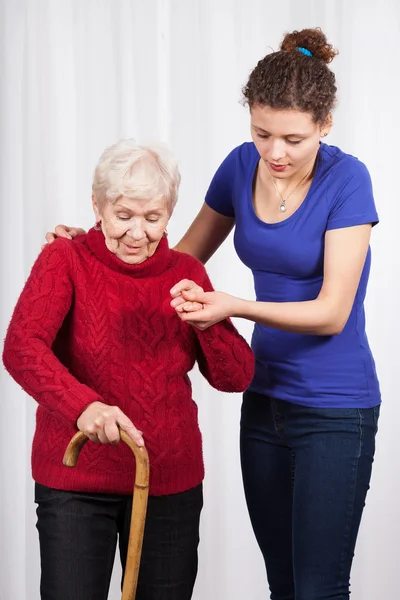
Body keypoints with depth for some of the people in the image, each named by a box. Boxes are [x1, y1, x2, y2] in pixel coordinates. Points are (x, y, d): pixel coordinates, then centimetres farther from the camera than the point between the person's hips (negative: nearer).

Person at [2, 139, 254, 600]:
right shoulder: (66, 261, -6)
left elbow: (236, 377, 2)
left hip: (170, 480, 3)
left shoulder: (185, 273, 5)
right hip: (76, 480, -3)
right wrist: (82, 405, -41)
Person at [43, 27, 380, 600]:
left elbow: (332, 311, -19)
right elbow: (184, 257, 14)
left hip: (335, 408, -6)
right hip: (265, 398, 6)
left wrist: (235, 307, -32)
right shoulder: (243, 166, 0)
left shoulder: (346, 179, -16)